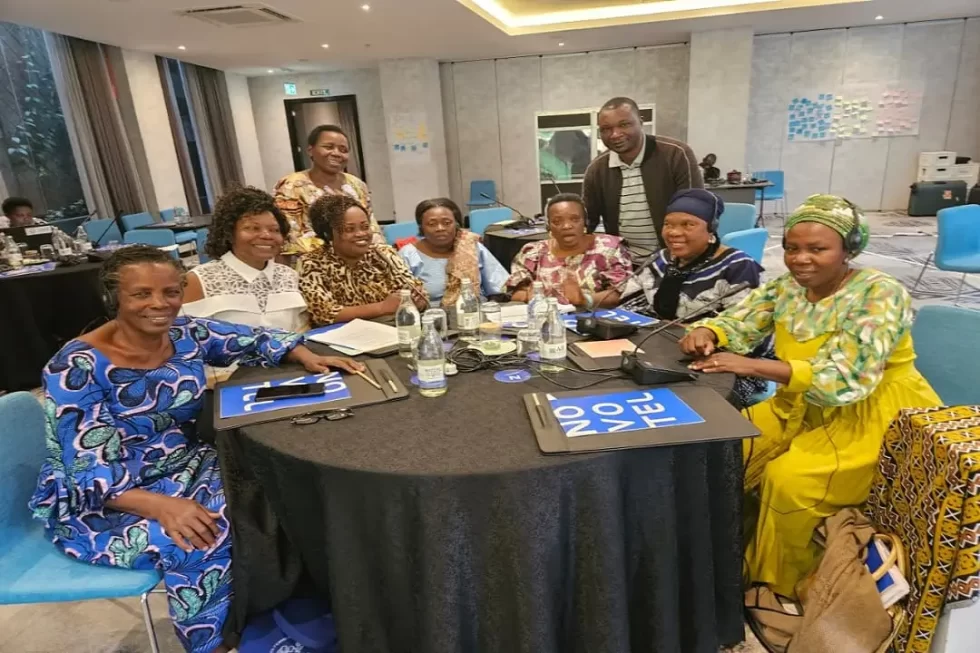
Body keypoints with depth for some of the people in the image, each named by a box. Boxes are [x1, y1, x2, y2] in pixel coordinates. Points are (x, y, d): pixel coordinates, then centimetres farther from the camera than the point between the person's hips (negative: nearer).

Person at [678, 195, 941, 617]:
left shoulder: (880, 294, -20)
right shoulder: (787, 286, -1)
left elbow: (844, 379, -31)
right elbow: (737, 323, 0)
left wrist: (752, 366, -40)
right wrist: (706, 333, -25)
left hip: (874, 420, -6)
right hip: (805, 409, 7)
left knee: (788, 477, -25)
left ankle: (788, 589, 1)